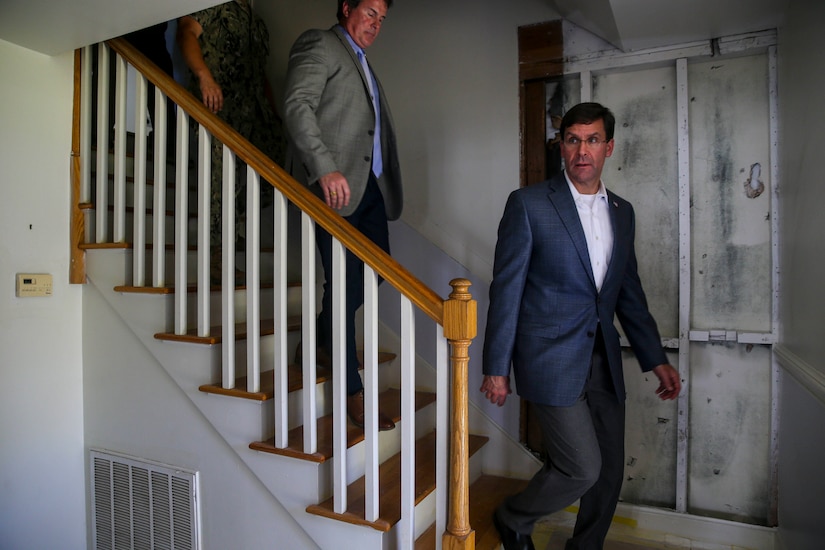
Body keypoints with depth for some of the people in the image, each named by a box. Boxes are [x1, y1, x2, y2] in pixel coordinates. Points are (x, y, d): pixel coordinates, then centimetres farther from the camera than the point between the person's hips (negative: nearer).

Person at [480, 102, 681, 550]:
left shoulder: (622, 212, 11)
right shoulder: (529, 204, -7)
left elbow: (629, 292, 17)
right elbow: (505, 290, -9)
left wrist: (655, 360, 13)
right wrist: (496, 368, -9)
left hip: (603, 362, 6)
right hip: (552, 360, -6)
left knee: (610, 470, 13)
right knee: (583, 468, -6)